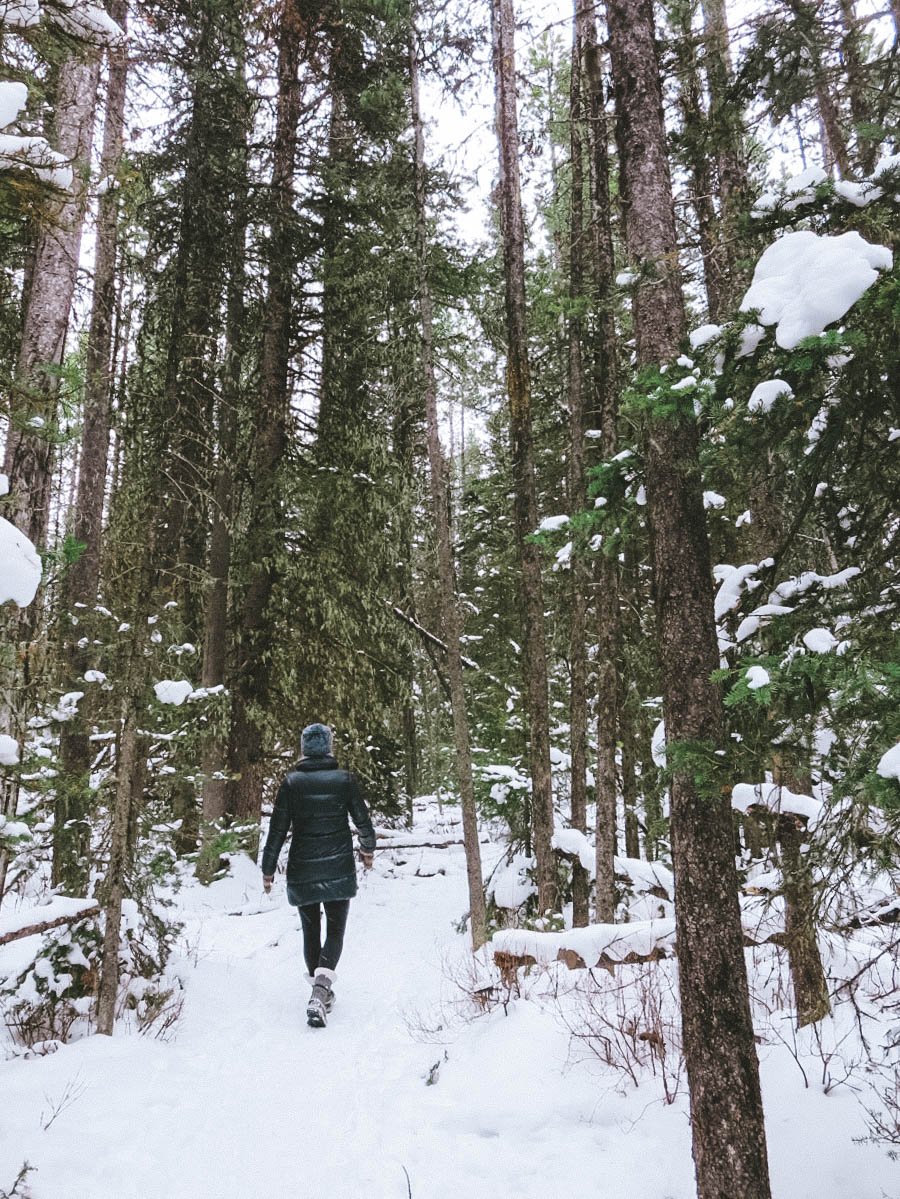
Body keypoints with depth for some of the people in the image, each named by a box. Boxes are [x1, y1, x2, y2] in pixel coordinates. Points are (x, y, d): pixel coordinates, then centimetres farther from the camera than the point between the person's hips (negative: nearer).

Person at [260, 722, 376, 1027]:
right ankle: (321, 989, -12)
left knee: (310, 930, 18)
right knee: (335, 929, 7)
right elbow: (363, 821, 2)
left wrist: (268, 868, 5)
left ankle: (321, 990, 28)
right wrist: (368, 848, 21)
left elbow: (278, 828, -5)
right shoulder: (346, 780, -6)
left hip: (301, 871, 1)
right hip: (339, 869, -1)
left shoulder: (291, 782, -6)